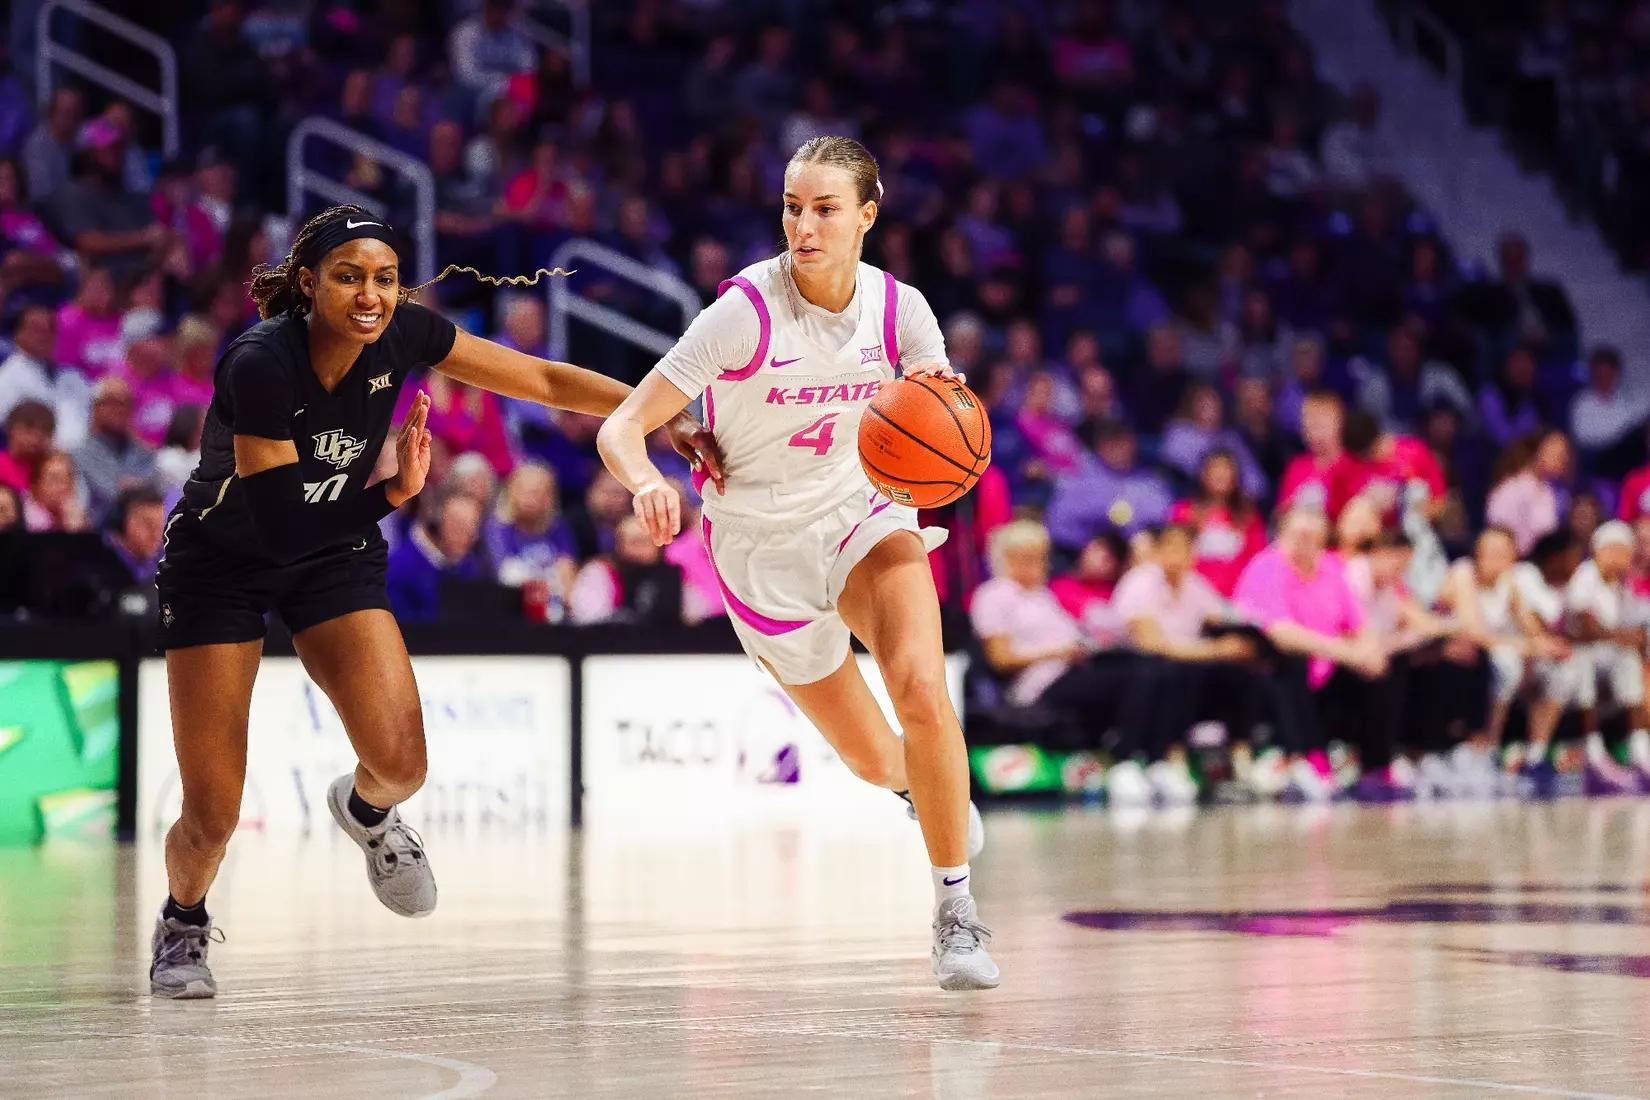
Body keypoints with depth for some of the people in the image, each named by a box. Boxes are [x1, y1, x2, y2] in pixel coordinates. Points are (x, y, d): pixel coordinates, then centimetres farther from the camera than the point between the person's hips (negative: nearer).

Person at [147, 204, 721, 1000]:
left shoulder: (400, 335, -17)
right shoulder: (260, 365, -31)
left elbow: (547, 381, -8)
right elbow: (279, 524, -27)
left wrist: (669, 422, -10)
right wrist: (393, 494, -25)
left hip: (334, 556, 4)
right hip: (219, 566, -4)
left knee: (401, 762, -17)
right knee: (212, 816, -9)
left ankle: (366, 812, 22)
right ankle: (182, 922, 26)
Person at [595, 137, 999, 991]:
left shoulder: (898, 307, -12)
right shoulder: (745, 311, -23)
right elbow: (621, 428, -24)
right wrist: (647, 483, -47)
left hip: (864, 513, 2)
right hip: (761, 543, -1)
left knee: (921, 689, -27)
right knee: (875, 763, 7)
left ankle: (955, 910, -14)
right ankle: (934, 792, 47)